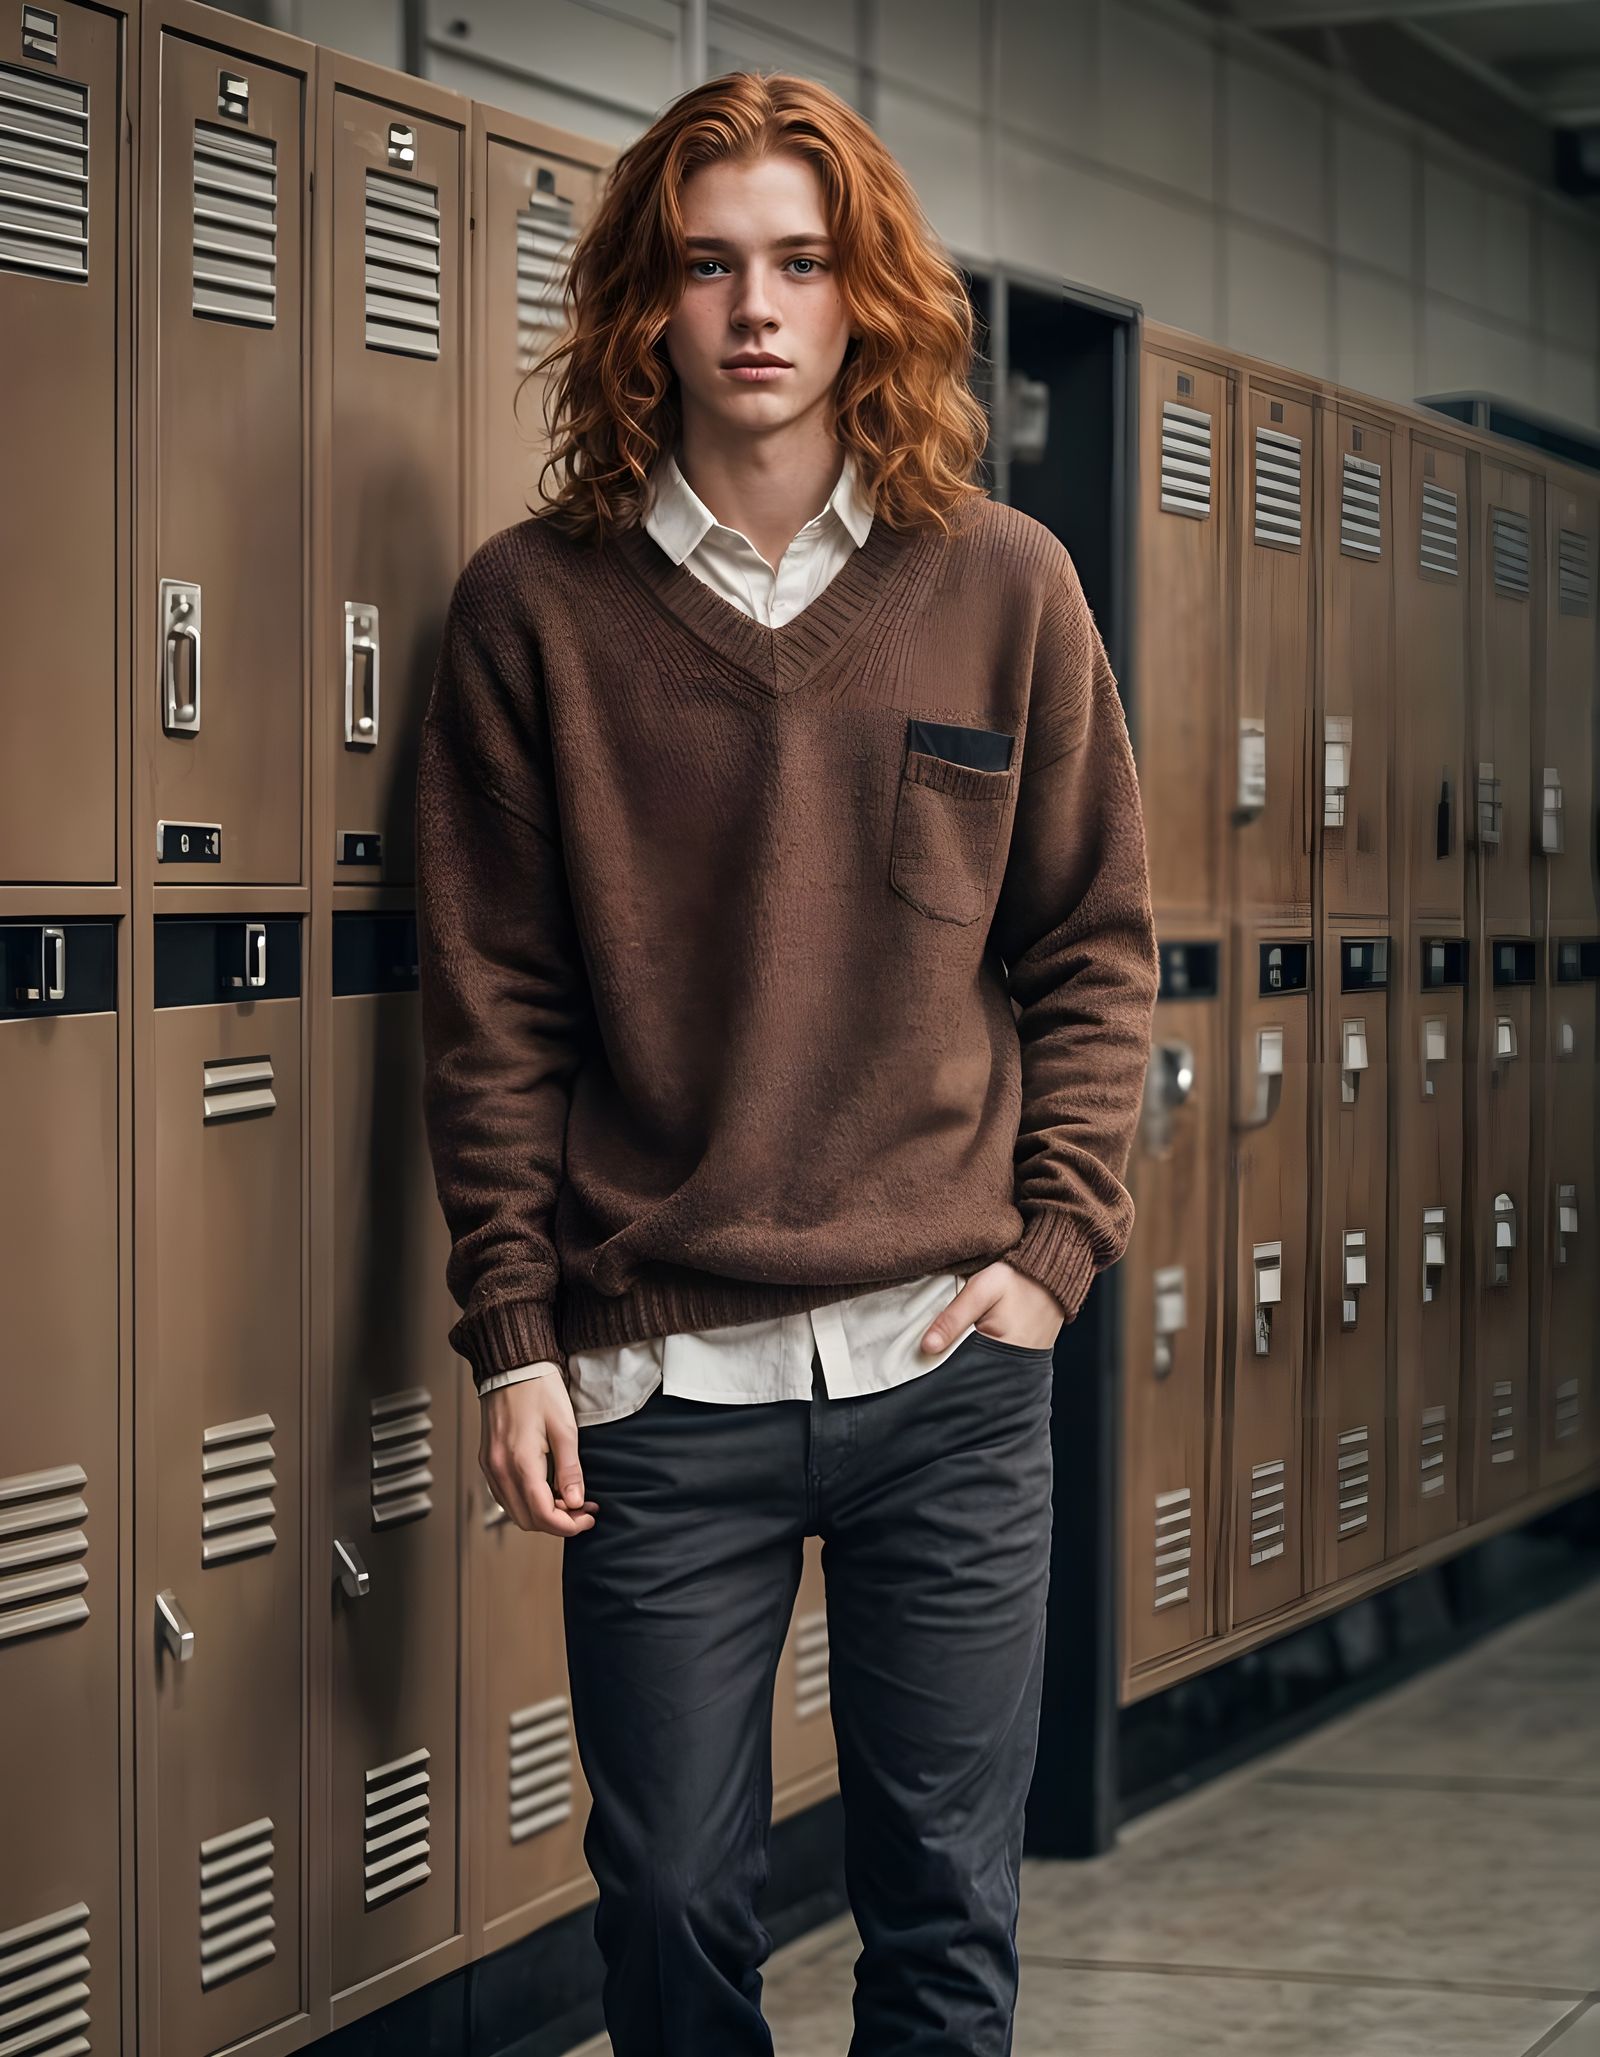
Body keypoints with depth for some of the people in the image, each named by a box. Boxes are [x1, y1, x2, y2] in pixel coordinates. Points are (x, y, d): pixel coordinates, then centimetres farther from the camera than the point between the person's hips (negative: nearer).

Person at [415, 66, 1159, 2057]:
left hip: (949, 1364, 1)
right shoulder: (534, 603, 0)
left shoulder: (1002, 585, 4)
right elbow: (491, 1008, 1)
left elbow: (1094, 946, 8)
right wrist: (513, 1336, -3)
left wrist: (1053, 1248, -2)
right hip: (658, 1380, -1)